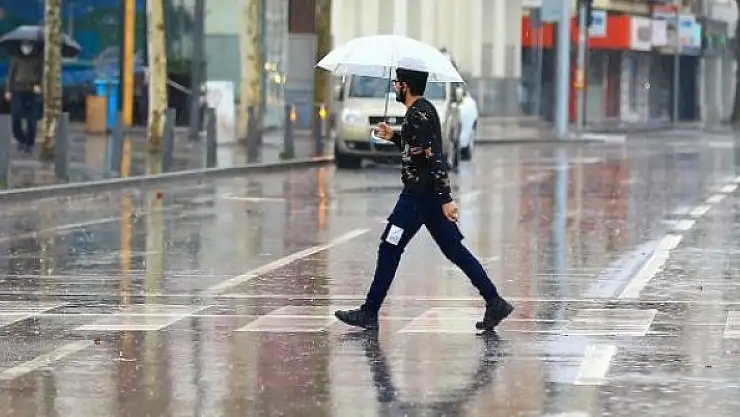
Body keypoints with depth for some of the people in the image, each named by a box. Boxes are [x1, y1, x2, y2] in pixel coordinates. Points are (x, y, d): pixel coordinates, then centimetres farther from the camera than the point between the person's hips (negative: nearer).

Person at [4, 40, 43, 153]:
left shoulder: (38, 59, 4)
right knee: (15, 118, -6)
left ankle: (30, 144, 13)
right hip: (18, 91, 1)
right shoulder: (16, 59, 7)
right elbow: (11, 74, 11)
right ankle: (21, 139, 15)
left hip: (33, 93, -1)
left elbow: (42, 74, 2)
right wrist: (8, 90, 5)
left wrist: (39, 85, -16)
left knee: (32, 120, 1)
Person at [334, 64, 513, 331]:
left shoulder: (419, 114, -16)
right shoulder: (422, 110, 15)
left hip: (419, 196, -10)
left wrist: (445, 199, -27)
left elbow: (434, 157, -23)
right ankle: (495, 303, 6)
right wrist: (394, 137, 16)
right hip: (430, 195, 10)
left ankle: (369, 313, 2)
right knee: (455, 251, 9)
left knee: (389, 249, -3)